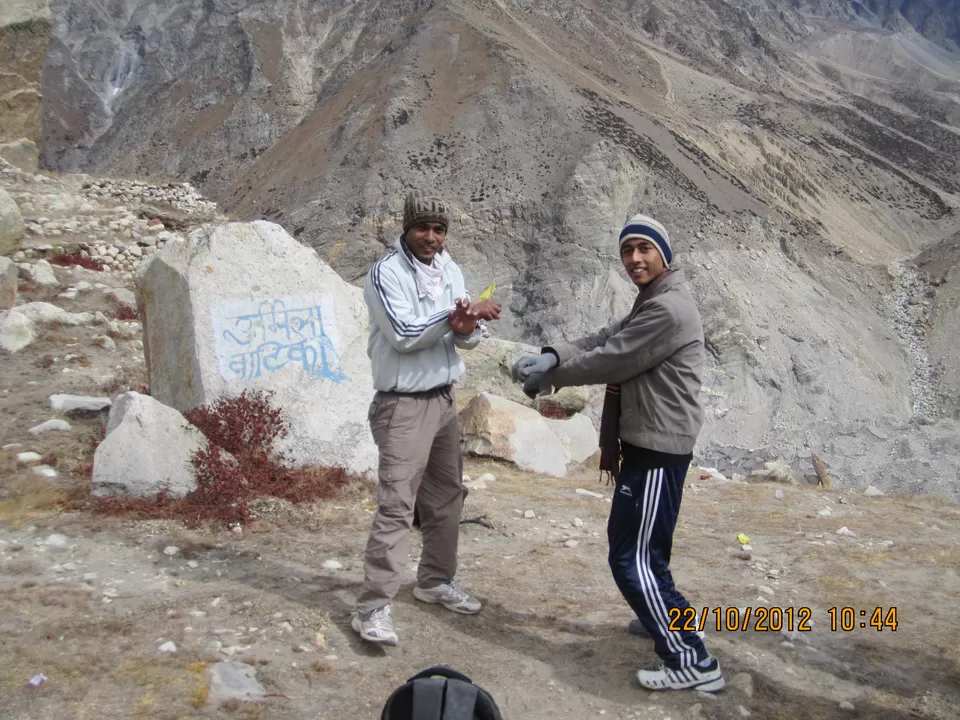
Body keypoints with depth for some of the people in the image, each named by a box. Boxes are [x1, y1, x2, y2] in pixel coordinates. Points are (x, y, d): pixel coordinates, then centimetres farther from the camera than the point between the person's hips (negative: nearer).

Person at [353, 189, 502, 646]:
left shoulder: (449, 270, 9)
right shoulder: (385, 272, -13)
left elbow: (468, 341, 6)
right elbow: (403, 335, -23)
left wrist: (466, 329, -17)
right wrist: (455, 315, -20)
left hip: (444, 399, 8)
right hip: (404, 405, -8)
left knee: (446, 497, 17)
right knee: (396, 505, -10)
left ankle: (436, 581, 34)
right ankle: (373, 607, -5)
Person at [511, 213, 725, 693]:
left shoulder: (669, 310, -19)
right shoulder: (650, 303, 17)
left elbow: (609, 361, -18)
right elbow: (600, 341, 8)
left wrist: (547, 376, -5)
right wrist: (551, 357, -11)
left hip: (658, 449, -11)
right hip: (646, 443, 11)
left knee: (633, 558, -8)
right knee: (630, 544, 24)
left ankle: (693, 661, -2)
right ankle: (667, 618, 42)